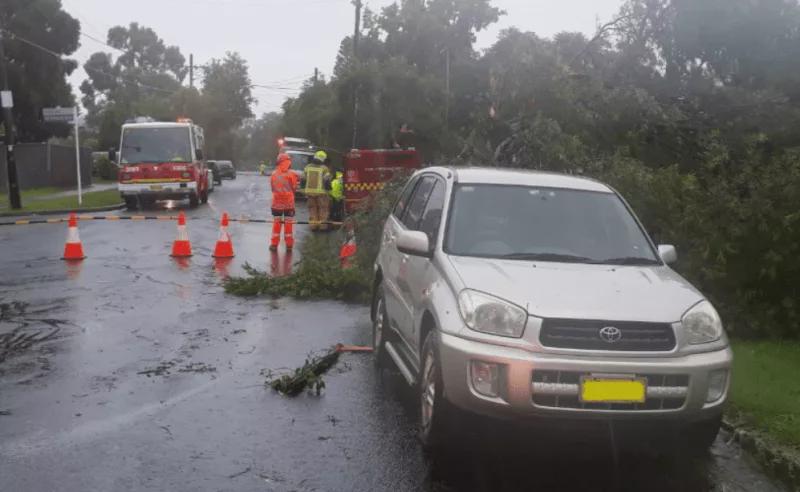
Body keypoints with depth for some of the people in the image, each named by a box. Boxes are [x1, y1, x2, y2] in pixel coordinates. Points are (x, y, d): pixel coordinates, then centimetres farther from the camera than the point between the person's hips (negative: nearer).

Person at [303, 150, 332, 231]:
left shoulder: (308, 167, 4)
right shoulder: (324, 168, -9)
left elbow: (304, 178, 10)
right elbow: (327, 180, -12)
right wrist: (327, 187, 6)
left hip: (309, 191, 4)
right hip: (321, 191, -4)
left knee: (312, 208, 13)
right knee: (323, 208, 7)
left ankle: (313, 225, 12)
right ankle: (322, 225, 6)